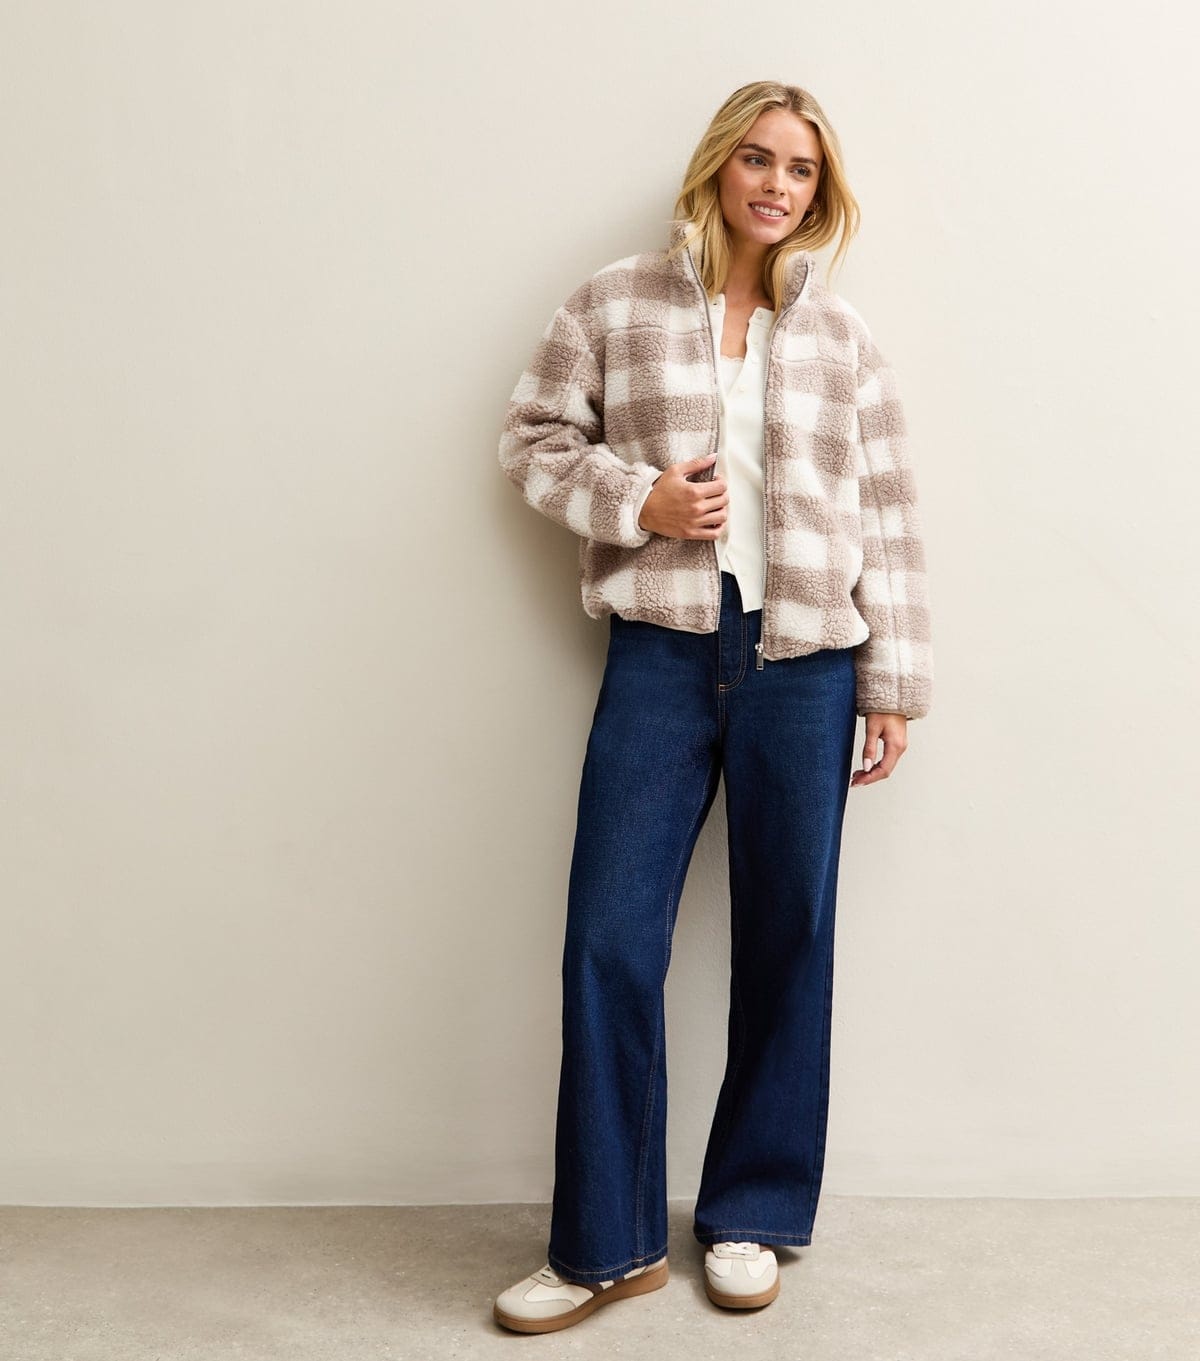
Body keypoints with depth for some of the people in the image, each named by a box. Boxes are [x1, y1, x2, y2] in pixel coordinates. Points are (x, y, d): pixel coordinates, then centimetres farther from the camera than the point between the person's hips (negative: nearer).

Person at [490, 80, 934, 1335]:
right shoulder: (615, 304, 6)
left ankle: (751, 1215, 24)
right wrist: (639, 500, -10)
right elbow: (534, 437, 8)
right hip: (661, 654, -1)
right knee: (609, 941, -3)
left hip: (805, 665, 1)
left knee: (786, 944, 7)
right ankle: (609, 1243, 12)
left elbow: (888, 520, 8)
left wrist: (892, 687, 4)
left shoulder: (841, 335, 9)